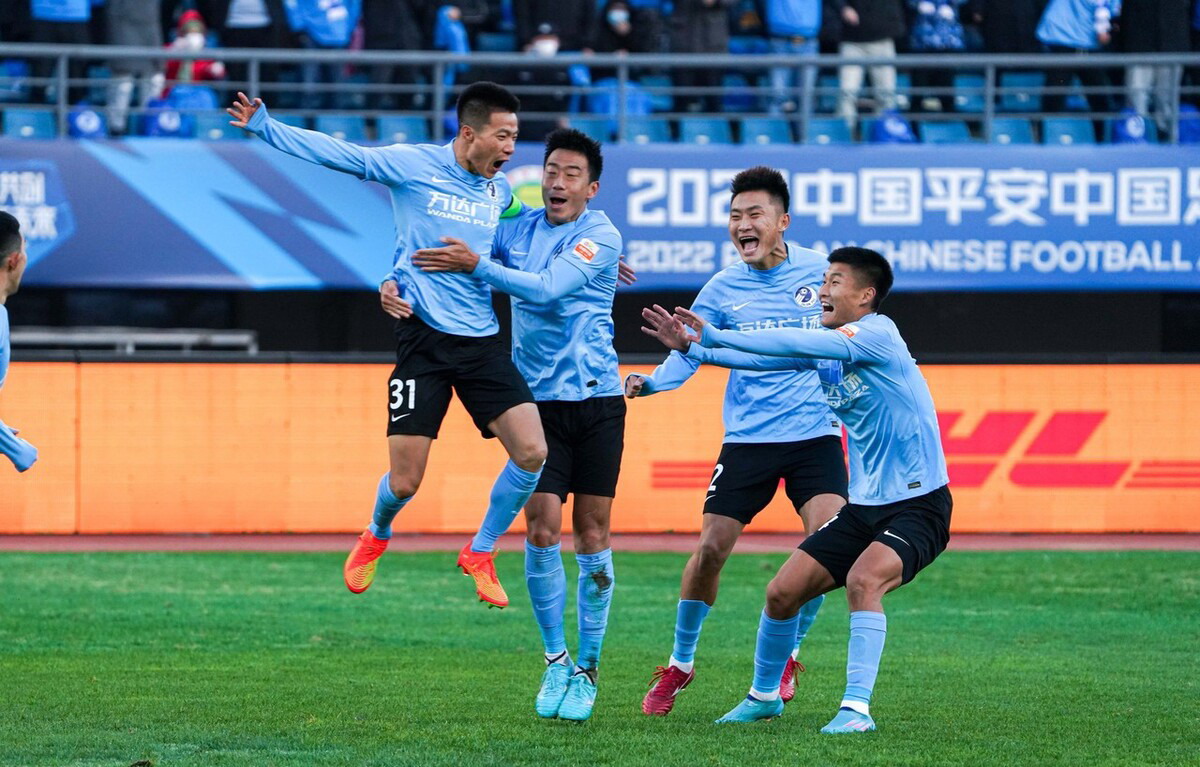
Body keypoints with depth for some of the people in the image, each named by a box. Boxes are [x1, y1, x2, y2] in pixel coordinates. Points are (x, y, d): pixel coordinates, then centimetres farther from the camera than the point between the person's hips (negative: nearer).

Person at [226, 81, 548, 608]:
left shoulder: (500, 190, 12)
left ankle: (480, 553, 12)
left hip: (482, 342, 4)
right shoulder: (414, 165, -3)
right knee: (404, 481, -6)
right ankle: (377, 536, 31)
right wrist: (265, 126, -7)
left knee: (532, 453, -11)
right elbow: (337, 154, -1)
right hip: (424, 336, -4)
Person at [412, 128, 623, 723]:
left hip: (595, 396, -3)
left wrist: (476, 265, -22)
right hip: (538, 400, 3)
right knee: (542, 528, -8)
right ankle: (555, 662, 7)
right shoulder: (517, 225, 7)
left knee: (592, 533, 0)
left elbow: (547, 289, -21)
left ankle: (586, 670, 11)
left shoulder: (601, 236, -7)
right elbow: (431, 251, 14)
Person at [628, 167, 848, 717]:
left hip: (815, 433, 0)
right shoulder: (723, 288, 2)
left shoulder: (820, 272, 1)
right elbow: (686, 356, 0)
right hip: (747, 439, 1)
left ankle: (787, 655, 5)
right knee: (711, 548, -5)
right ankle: (680, 663, 17)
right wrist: (650, 381, -19)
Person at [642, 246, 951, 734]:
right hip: (864, 506, 8)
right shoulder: (824, 347, 9)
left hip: (918, 505, -8)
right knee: (782, 592, 3)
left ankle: (857, 708, -29)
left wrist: (714, 337, -19)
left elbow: (794, 344, -23)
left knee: (863, 579, -32)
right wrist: (692, 348, -3)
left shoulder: (877, 333, -16)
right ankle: (763, 696, 24)